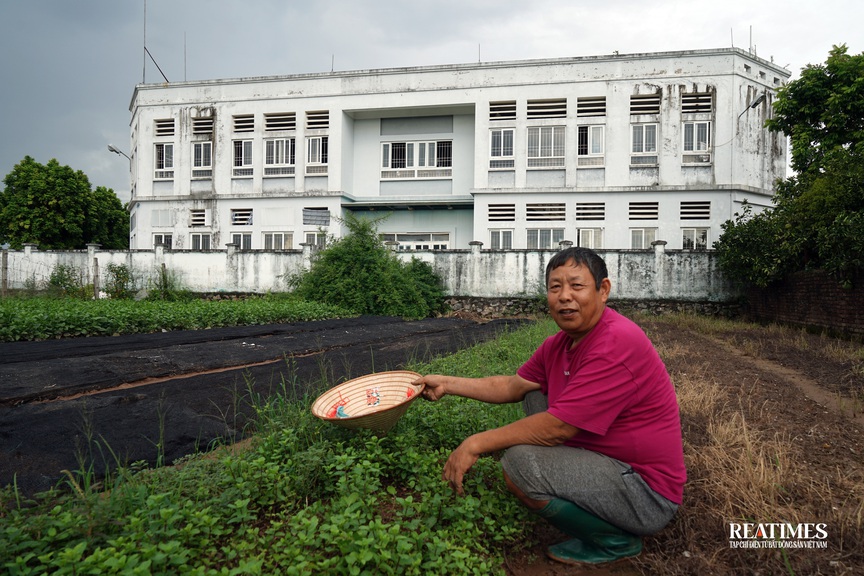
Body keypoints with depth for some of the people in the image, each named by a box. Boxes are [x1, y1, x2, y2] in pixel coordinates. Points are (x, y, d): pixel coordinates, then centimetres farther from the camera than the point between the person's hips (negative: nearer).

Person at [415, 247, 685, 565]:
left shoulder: (617, 344, -26)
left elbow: (556, 428, -28)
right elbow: (513, 386, 11)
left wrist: (476, 444, -20)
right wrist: (447, 384, 5)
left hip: (647, 494, -9)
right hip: (605, 456, 9)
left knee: (519, 461, -24)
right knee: (535, 395, 13)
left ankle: (614, 539, -2)